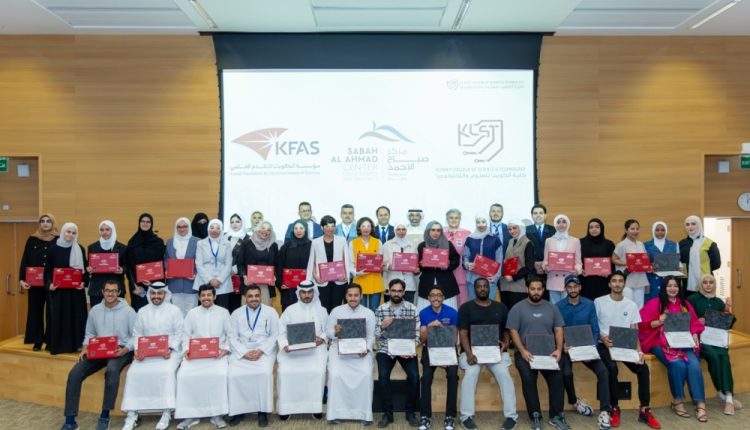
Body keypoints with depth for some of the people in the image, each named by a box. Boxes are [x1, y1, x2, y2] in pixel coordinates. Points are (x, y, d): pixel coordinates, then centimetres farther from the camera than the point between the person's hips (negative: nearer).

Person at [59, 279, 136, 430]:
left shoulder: (128, 311, -4)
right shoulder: (95, 310, 9)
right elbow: (89, 334, 18)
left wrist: (125, 349, -20)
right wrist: (85, 348, -1)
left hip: (121, 351, -5)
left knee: (111, 370, -36)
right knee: (74, 373, -16)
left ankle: (105, 416, -20)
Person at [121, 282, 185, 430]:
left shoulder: (175, 310, 1)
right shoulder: (142, 311, 12)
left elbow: (179, 333, -3)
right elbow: (137, 334, 8)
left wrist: (170, 349, -18)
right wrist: (137, 350, -10)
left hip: (170, 351, -3)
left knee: (167, 372, -31)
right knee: (133, 373, -21)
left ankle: (166, 414, -21)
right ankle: (132, 415, -10)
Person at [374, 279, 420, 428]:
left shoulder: (413, 309, -1)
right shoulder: (381, 309, -1)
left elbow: (417, 334, -1)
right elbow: (377, 335, 0)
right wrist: (382, 326, -21)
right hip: (386, 349, 0)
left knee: (414, 375, -22)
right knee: (383, 376, -24)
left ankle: (410, 412, 2)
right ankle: (387, 413, -4)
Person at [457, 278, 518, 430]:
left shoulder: (501, 307, 12)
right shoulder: (466, 308, 3)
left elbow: (506, 330, 15)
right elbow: (463, 333, -5)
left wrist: (506, 343, -8)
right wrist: (469, 353, -21)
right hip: (472, 350, -2)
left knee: (504, 374, -25)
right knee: (470, 374, -29)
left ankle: (511, 416, -11)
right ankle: (466, 417, -18)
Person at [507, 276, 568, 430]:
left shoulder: (552, 308, 12)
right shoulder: (518, 308, 2)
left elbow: (558, 329, 10)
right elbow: (513, 332, -2)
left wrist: (559, 349, -6)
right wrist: (522, 351, -16)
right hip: (526, 353, -2)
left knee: (557, 376, -21)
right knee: (528, 378, -26)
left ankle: (556, 416, -5)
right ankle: (535, 416, -9)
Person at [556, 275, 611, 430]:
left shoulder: (589, 304, 2)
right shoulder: (558, 307, -2)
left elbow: (595, 330, 1)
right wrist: (562, 346, -21)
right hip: (567, 347, -1)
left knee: (603, 371, -23)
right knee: (566, 373, -26)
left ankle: (604, 412, -13)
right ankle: (574, 401, 7)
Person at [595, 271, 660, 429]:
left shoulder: (631, 305, 9)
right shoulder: (599, 302, 0)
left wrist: (639, 351, -10)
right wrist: (603, 338, -17)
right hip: (605, 345, -3)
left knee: (643, 368, -21)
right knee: (612, 367, -32)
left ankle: (644, 410, -7)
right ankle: (614, 409, -15)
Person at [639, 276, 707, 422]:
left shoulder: (685, 304, 18)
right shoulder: (654, 303, 3)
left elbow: (694, 323, 15)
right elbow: (643, 324, -3)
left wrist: (695, 336, -3)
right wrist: (659, 322, -18)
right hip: (661, 343, -4)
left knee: (694, 364, -25)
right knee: (677, 364, -29)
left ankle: (700, 404, -21)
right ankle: (677, 401, -11)